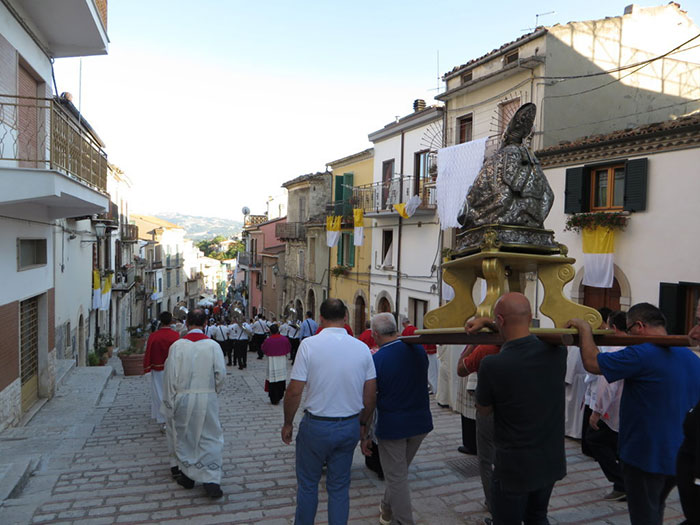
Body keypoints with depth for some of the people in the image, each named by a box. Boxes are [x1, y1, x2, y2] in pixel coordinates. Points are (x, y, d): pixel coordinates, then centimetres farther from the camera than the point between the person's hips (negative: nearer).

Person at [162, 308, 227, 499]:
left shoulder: (177, 346, -8)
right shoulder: (213, 345, -9)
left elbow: (171, 376, -6)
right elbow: (221, 373, -7)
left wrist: (170, 402, 2)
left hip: (183, 398, 1)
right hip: (207, 399, 0)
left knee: (183, 436, 17)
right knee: (210, 438, 7)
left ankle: (186, 475, 30)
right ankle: (211, 480, 3)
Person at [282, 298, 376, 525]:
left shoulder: (309, 344, -14)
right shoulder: (362, 347, -3)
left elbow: (294, 391, -12)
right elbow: (371, 393, 2)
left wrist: (287, 423, 2)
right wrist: (363, 423, 17)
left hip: (317, 425, -3)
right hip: (350, 426, 3)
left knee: (307, 483, 17)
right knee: (340, 486, 17)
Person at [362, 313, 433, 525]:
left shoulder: (375, 360, -18)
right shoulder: (418, 349, -5)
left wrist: (365, 436, -2)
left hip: (392, 426, -6)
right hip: (421, 422, 6)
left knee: (397, 477, 10)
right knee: (400, 471, 24)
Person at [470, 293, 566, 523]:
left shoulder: (492, 365, -26)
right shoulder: (557, 351, -11)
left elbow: (484, 410, -6)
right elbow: (521, 334, 13)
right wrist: (487, 322, 13)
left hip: (514, 466, -5)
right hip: (552, 461, 5)